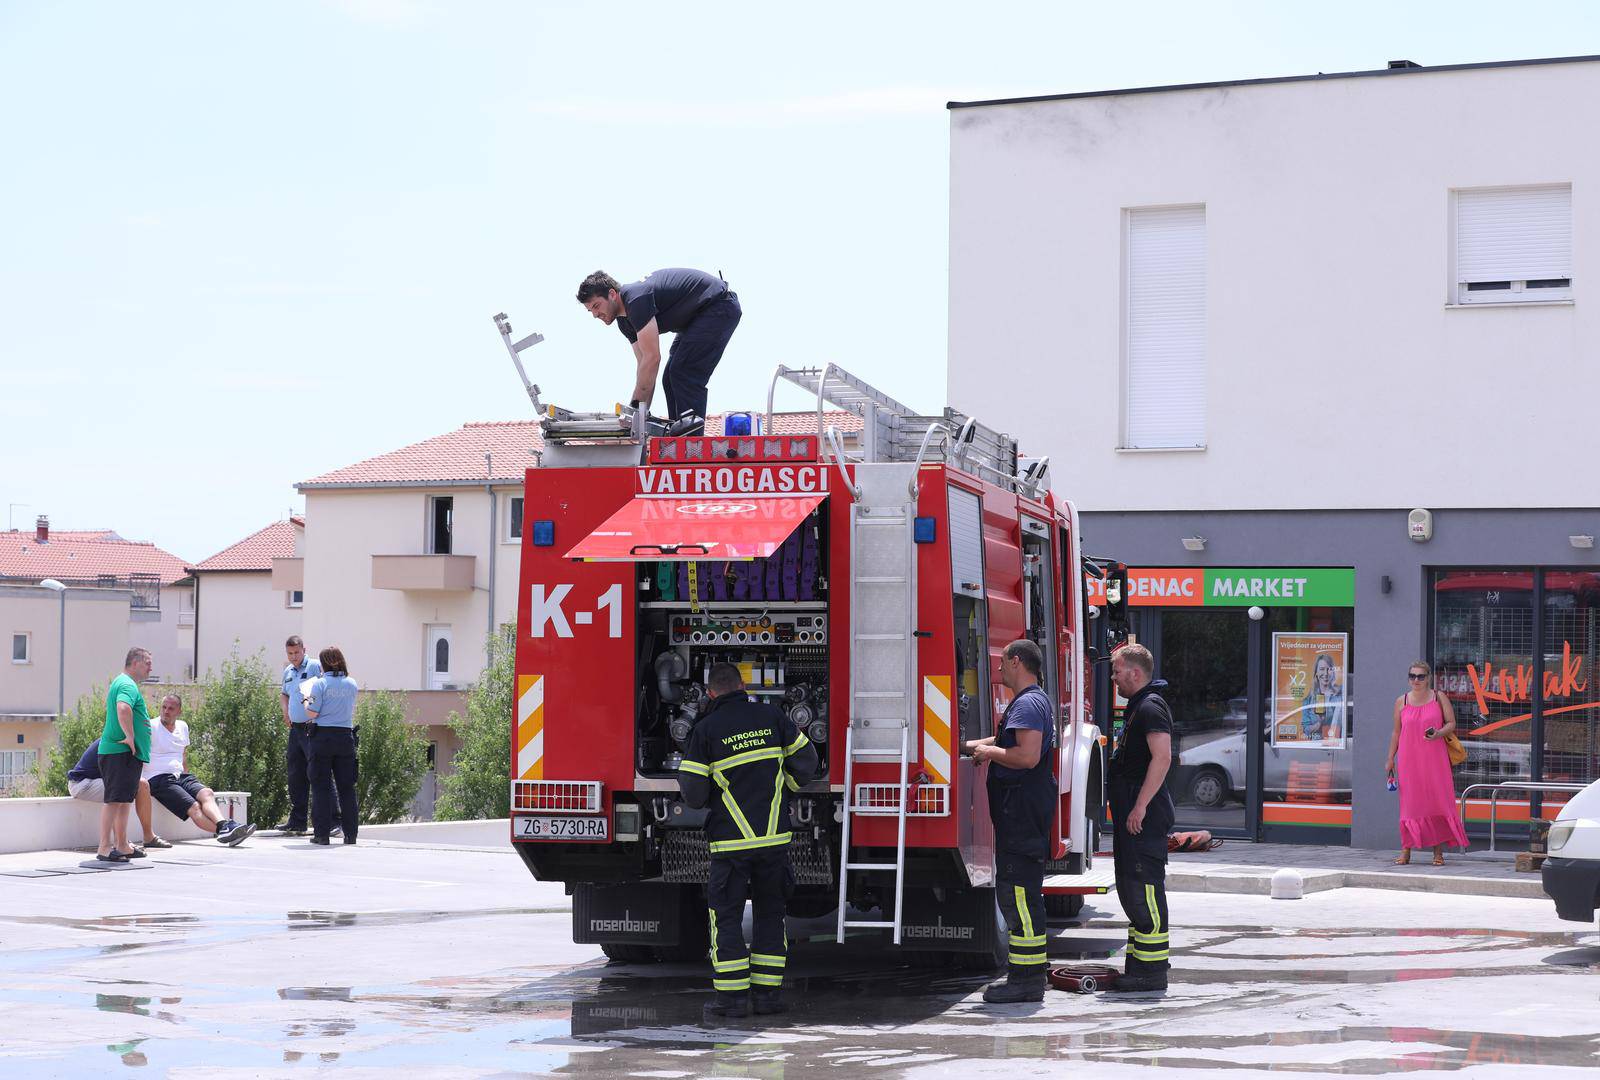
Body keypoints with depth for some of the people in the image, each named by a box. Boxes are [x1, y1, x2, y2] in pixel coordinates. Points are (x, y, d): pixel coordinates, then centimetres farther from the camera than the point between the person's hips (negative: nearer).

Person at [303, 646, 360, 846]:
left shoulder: (320, 684, -7)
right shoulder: (352, 684, 5)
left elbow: (312, 713, -10)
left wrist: (306, 696, 7)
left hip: (323, 736, -3)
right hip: (346, 736, 3)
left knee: (321, 786, 2)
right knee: (347, 786, 8)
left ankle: (322, 833, -1)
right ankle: (351, 833, 8)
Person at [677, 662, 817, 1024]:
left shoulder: (706, 729, -5)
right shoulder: (771, 717, 3)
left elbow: (693, 794, -6)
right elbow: (805, 759, 11)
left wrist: (682, 772, 16)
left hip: (731, 841, -3)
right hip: (774, 836, 3)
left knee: (726, 916, 3)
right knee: (769, 913, 13)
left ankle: (732, 996, -2)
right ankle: (768, 994, 12)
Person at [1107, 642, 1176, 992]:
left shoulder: (1151, 707, -13)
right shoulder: (1137, 708, 20)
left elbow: (1162, 757, -24)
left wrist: (1140, 806, -26)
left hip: (1144, 817, -11)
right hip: (1132, 815, 11)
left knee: (1145, 887, -10)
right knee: (1130, 887, 14)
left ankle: (1152, 970, -10)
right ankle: (1138, 964, 20)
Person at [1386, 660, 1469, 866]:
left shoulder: (1439, 698, 4)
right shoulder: (1401, 701, 8)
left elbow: (1451, 723, 4)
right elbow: (1396, 732, 12)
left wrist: (1438, 733, -16)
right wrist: (1390, 760, 11)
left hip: (1434, 758, -1)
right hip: (1409, 760, 1)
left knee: (1438, 801, -3)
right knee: (1409, 803, 0)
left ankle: (1438, 851, 2)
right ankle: (1406, 851, 5)